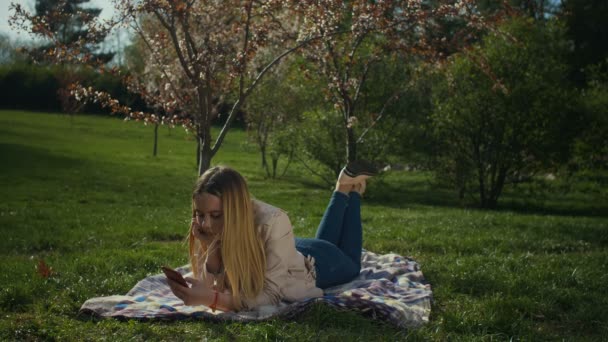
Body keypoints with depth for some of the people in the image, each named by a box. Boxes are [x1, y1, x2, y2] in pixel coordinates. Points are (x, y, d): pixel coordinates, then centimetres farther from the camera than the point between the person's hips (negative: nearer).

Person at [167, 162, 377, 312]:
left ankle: (352, 191, 44)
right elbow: (211, 289, -29)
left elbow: (270, 295, -47)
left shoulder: (272, 223, -48)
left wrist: (212, 299, -59)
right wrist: (211, 250, -46)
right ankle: (342, 191, 48)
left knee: (350, 264, 33)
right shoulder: (210, 229, -32)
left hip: (315, 263, -3)